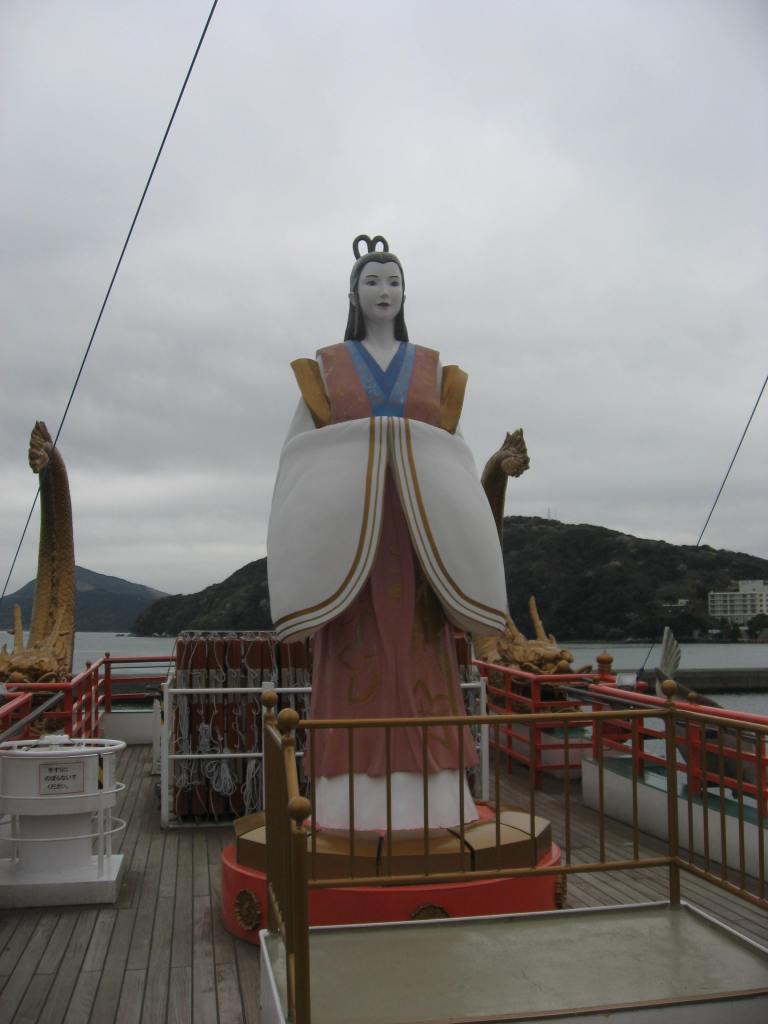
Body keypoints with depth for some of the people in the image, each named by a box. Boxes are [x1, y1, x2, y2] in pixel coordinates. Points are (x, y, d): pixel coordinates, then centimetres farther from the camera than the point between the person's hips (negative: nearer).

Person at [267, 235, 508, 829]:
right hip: (347, 528, -1)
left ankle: (428, 794, 6)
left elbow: (455, 452, 12)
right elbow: (297, 449, 7)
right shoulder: (325, 366, 11)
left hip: (418, 528, 2)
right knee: (355, 660, -3)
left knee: (419, 660, 0)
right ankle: (355, 798, 2)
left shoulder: (433, 368, 15)